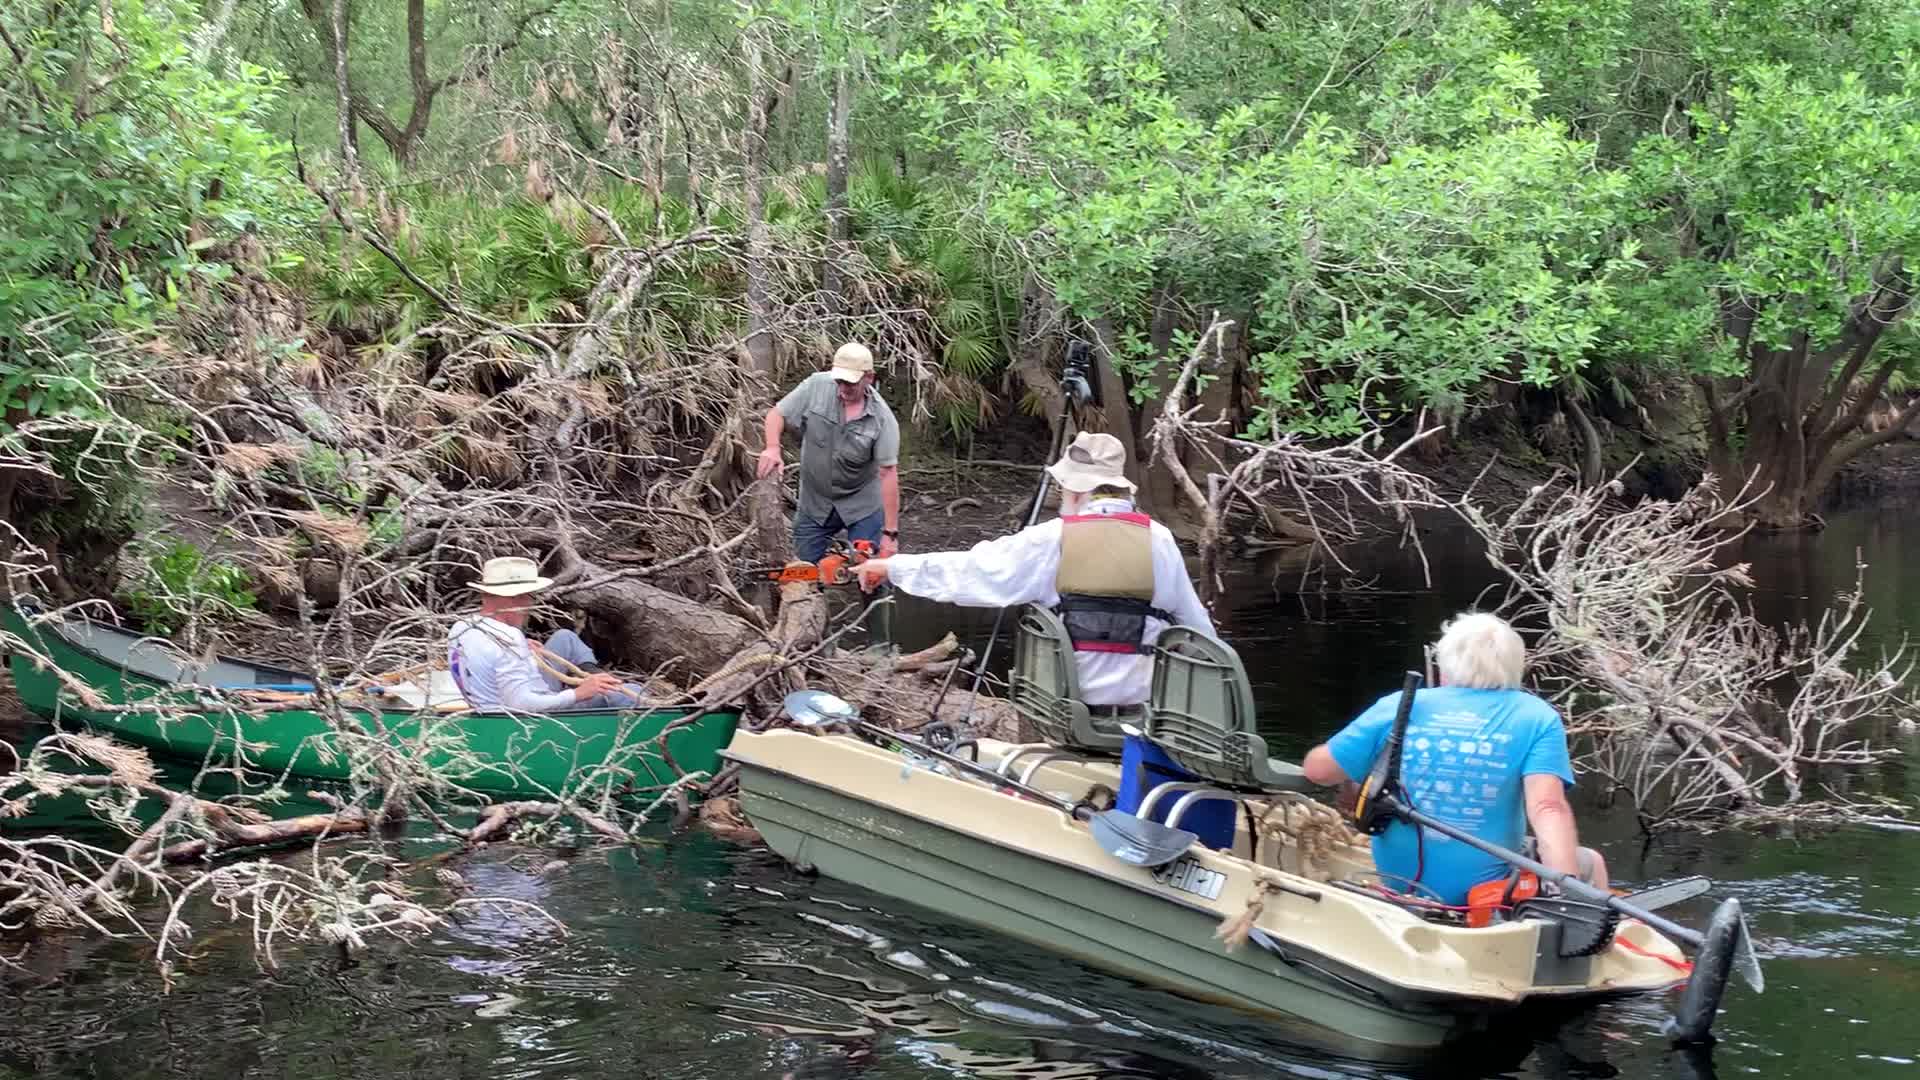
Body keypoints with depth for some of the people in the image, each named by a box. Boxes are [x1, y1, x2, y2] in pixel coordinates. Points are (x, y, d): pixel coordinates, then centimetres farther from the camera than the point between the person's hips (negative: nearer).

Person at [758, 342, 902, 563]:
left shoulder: (882, 418, -21)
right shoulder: (816, 386, -16)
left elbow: (888, 474, -21)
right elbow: (777, 414, -6)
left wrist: (890, 532, -22)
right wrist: (772, 447, -28)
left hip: (863, 503, -2)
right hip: (814, 501, 2)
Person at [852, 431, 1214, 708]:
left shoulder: (1052, 540, -2)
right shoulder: (1159, 539, 1)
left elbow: (970, 570, 5)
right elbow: (1196, 627, 4)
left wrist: (892, 567, 16)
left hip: (1072, 699, -1)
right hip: (1143, 703, 1)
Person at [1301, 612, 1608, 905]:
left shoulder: (1399, 707, 0)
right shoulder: (1536, 718, -5)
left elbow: (1317, 769, 3)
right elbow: (1548, 808, -20)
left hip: (1400, 882, 4)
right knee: (1590, 863, 24)